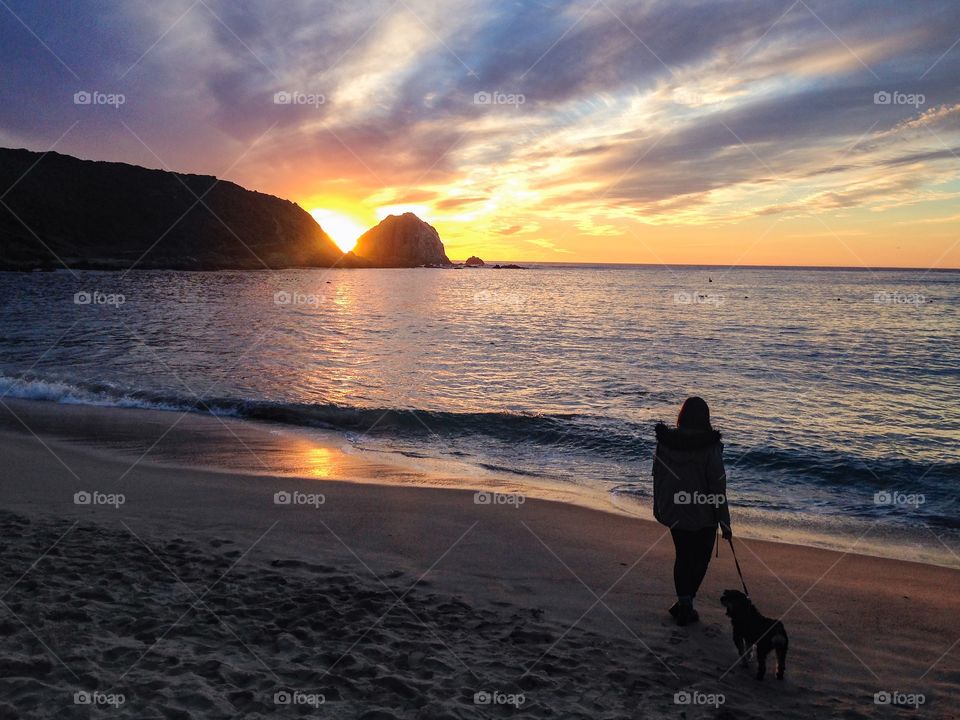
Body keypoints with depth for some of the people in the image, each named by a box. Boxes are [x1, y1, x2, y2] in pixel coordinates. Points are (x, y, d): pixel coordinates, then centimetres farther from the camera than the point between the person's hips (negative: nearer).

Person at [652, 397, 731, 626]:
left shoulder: (664, 441, -6)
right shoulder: (709, 446, -18)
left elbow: (657, 476, 3)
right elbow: (718, 487, -15)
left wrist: (659, 508, 17)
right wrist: (725, 522, -8)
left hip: (673, 512, 4)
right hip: (703, 515, -3)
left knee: (682, 557, 20)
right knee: (700, 559, 15)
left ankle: (683, 603, 22)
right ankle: (685, 604, 12)